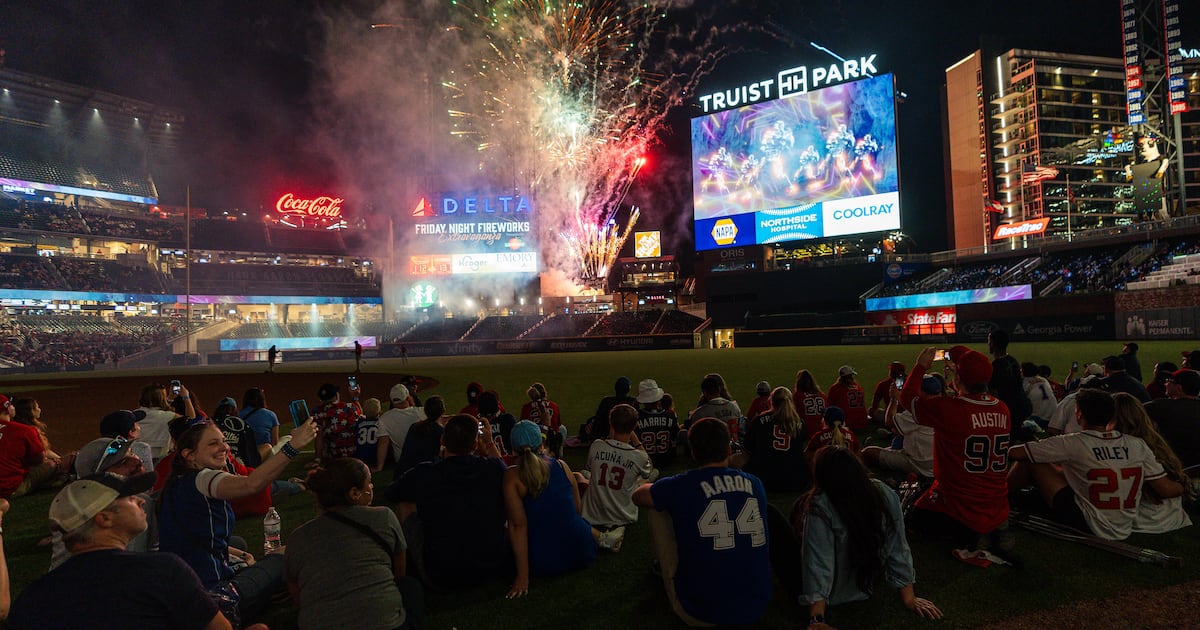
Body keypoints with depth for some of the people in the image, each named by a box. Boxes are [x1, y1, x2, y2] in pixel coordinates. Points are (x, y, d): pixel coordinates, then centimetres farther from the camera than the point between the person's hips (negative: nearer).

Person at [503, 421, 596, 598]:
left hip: (542, 564, -5)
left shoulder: (512, 476, -13)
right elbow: (577, 508, 9)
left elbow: (518, 524, -17)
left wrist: (522, 576, -15)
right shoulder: (561, 465, -2)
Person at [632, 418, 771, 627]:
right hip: (756, 609, 4)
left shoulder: (680, 486, -10)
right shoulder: (754, 484, 2)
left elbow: (638, 496, 12)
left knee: (657, 513, 9)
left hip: (700, 614, -4)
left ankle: (662, 567, 34)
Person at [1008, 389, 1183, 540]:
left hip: (1086, 525, -6)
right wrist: (1182, 487, 23)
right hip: (1123, 532, 6)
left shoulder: (1073, 444, -15)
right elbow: (1165, 490, 1)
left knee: (1030, 461, 0)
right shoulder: (1138, 445, -3)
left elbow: (1015, 453, -16)